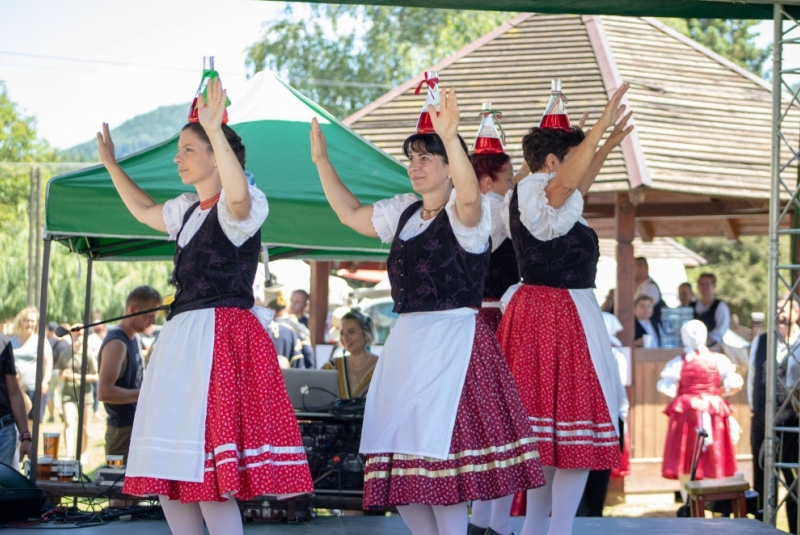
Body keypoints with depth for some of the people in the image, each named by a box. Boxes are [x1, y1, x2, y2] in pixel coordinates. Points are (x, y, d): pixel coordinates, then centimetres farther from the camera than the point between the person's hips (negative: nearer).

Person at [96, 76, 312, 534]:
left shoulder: (237, 207, -8)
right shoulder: (189, 209, 19)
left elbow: (238, 196, -34)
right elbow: (145, 210, 39)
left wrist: (216, 130, -41)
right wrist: (111, 163, 38)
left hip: (223, 336, -10)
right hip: (182, 337, 10)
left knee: (211, 478, -14)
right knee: (168, 474, 9)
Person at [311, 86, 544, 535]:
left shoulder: (465, 214, -8)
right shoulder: (404, 212, 15)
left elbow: (469, 196, -31)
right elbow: (351, 214, 24)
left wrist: (450, 137, -44)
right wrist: (322, 161, 20)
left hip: (454, 340, -8)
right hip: (407, 341, 8)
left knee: (439, 451, -10)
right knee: (398, 457, 10)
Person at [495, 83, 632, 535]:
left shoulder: (550, 198, 15)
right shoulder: (534, 193, -14)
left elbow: (577, 188, 36)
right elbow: (566, 184, -35)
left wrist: (608, 146, 36)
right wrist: (600, 128, -39)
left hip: (540, 313, 11)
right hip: (559, 316, -11)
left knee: (549, 428, 12)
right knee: (578, 428, -9)